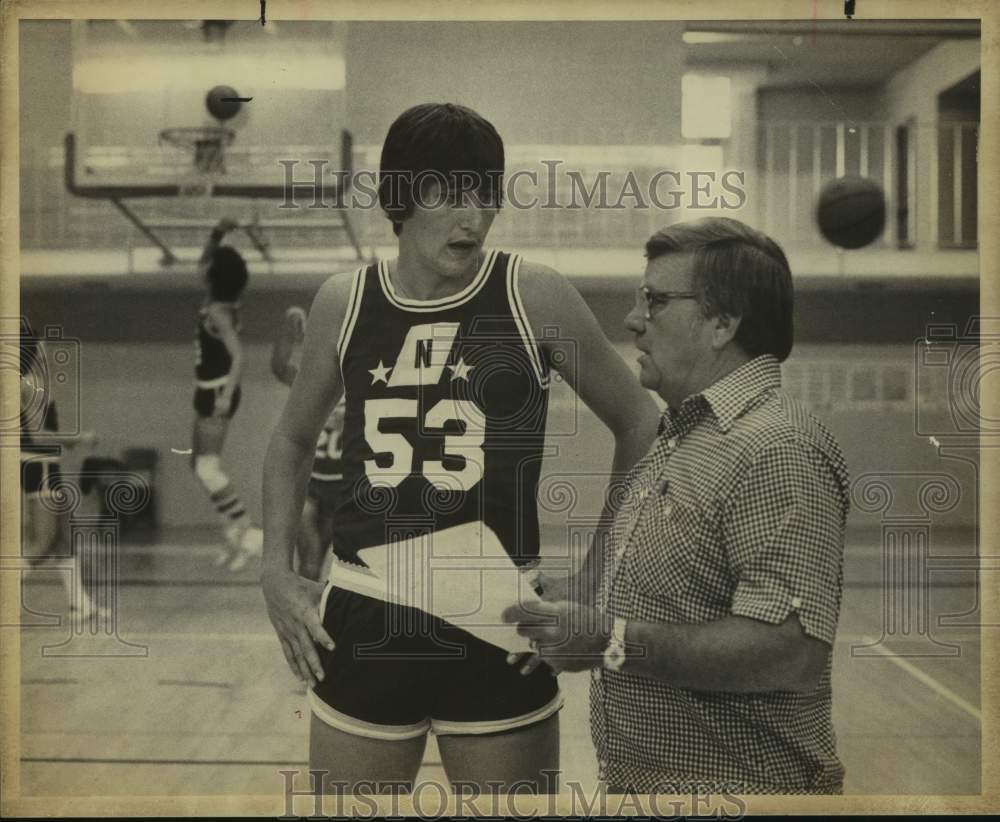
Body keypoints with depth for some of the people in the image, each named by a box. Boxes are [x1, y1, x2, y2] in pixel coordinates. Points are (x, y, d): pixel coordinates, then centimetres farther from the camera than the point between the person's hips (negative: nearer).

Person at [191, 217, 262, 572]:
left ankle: (248, 532, -11)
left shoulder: (219, 312, -19)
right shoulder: (217, 299, 6)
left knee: (207, 468, -12)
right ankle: (235, 534, 16)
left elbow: (238, 356, -28)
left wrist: (226, 395, -36)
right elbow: (202, 263, 23)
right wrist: (216, 235, 7)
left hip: (217, 392, -10)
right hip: (209, 392, 10)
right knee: (201, 466, 13)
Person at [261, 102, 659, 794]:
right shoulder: (344, 303, 1)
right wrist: (278, 572, 6)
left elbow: (638, 422, 5)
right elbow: (293, 440, 17)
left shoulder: (534, 297, -7)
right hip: (364, 621, 2)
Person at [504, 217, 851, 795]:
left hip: (732, 783, -9)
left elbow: (788, 652, -29)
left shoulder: (777, 449, -21)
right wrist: (578, 634, 2)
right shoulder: (682, 436, 11)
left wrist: (614, 640, -26)